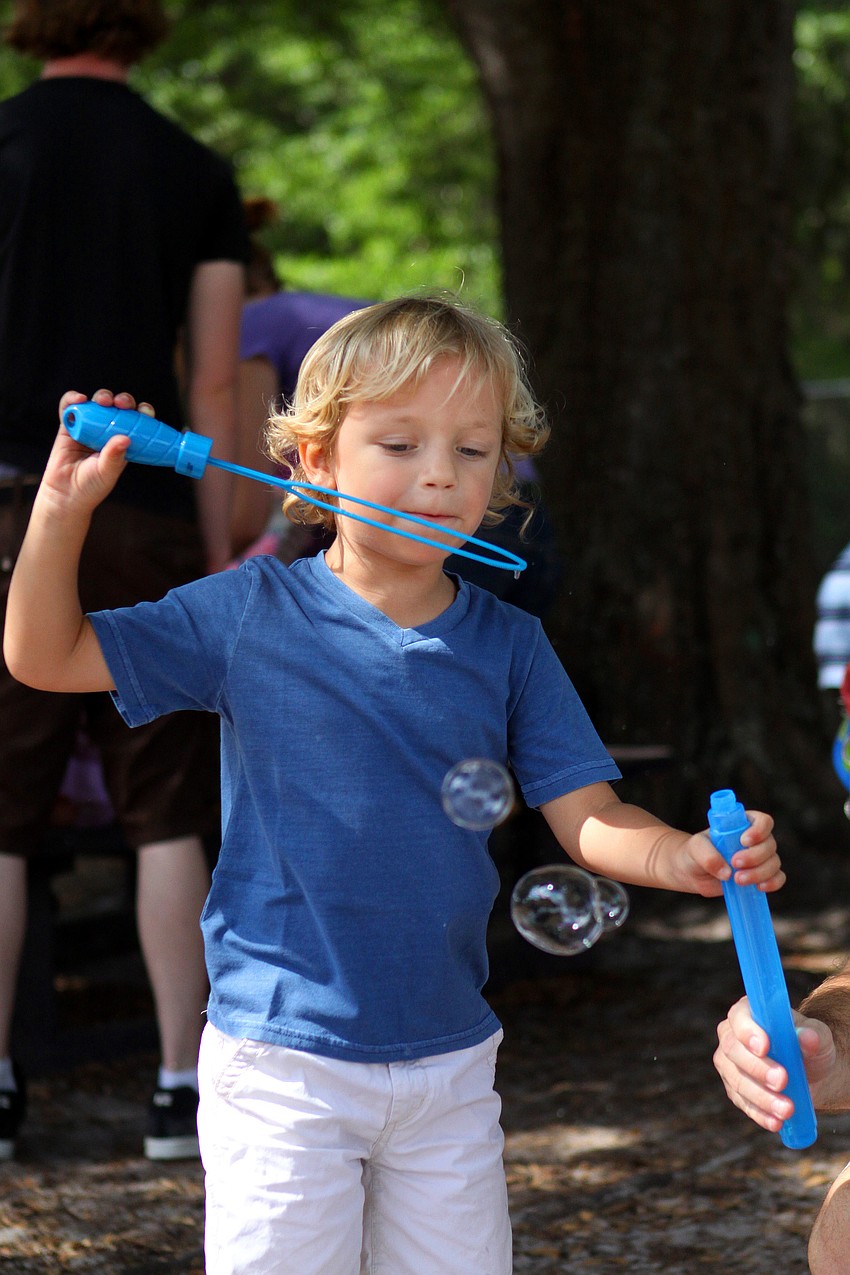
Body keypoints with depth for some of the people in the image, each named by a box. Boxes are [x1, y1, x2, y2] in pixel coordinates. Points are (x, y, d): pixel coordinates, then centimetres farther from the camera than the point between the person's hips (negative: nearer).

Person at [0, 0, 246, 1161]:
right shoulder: (198, 175, 5)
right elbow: (216, 389, 4)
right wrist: (218, 564, 9)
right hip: (143, 516, 1)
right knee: (168, 817, 7)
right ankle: (183, 1088, 7)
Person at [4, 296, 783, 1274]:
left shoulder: (509, 646, 2)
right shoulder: (250, 613, -4)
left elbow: (585, 816, -2)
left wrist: (691, 859, -22)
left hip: (450, 1063, 3)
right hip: (283, 1060, -3)